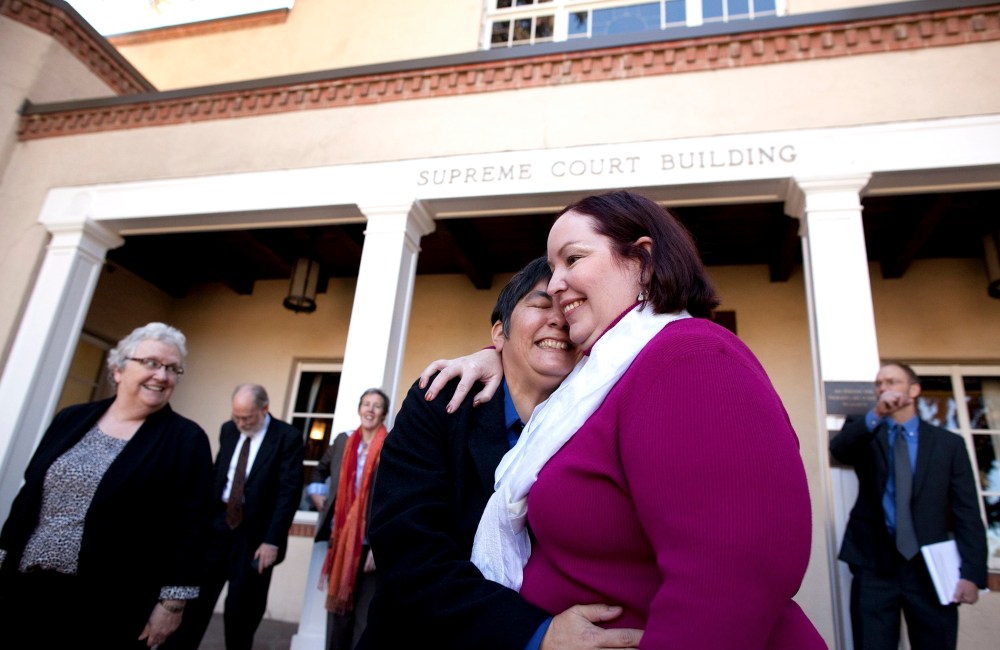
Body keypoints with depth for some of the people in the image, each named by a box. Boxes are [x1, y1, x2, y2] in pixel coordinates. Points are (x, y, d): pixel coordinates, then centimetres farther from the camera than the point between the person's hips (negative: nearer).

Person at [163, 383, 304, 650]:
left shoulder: (288, 437, -12)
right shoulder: (228, 430, 6)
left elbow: (290, 492, -14)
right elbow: (217, 475, 14)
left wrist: (272, 540, -18)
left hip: (254, 534, -4)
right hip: (218, 523, 5)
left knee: (241, 609, 6)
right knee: (195, 595, 7)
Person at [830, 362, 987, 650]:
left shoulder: (949, 442, 7)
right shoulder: (864, 433, 6)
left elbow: (967, 513, 2)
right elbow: (838, 449, -19)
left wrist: (972, 573, -7)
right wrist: (875, 415, -32)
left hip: (930, 566, 1)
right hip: (874, 564, 0)